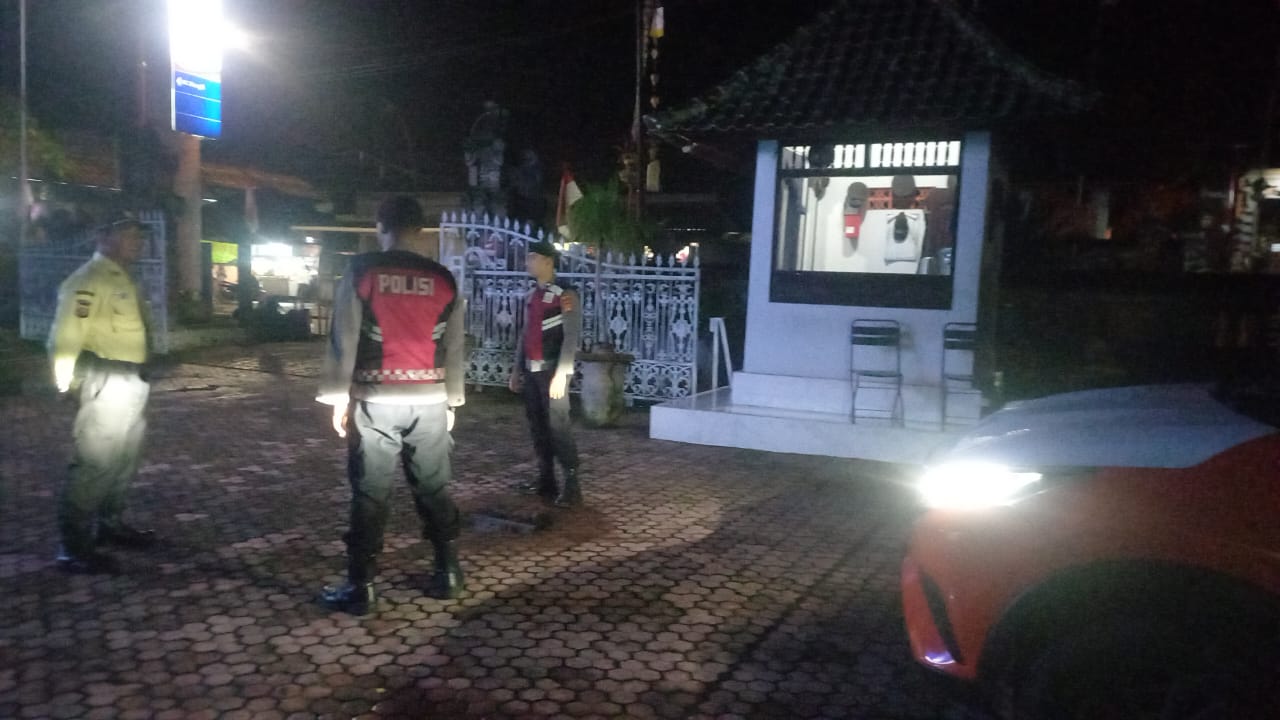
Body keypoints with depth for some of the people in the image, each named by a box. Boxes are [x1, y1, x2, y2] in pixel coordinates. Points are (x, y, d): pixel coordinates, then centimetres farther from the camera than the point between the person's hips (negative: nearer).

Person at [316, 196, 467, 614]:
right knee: (434, 490, 13)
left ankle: (360, 588, 12)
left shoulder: (361, 271, -2)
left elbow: (344, 339, -3)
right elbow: (454, 348, 9)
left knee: (369, 495, 5)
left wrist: (339, 398, 3)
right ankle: (448, 575, 21)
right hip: (429, 401, 3)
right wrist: (451, 401, 17)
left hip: (375, 401, -2)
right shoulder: (443, 279, 5)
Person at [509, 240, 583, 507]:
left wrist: (560, 374, -20)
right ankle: (545, 479, 20)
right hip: (531, 371, 8)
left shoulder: (565, 295, -9)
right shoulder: (531, 295, 14)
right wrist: (517, 369, 15)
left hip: (552, 370, -7)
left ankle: (572, 485, -1)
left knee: (557, 426, -9)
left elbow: (572, 336, -15)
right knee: (537, 426, 10)